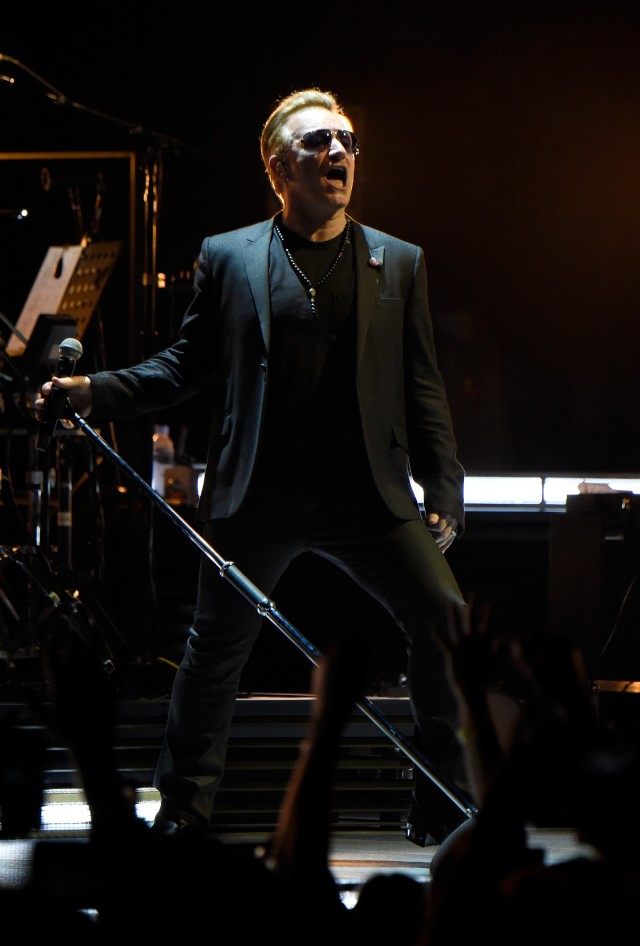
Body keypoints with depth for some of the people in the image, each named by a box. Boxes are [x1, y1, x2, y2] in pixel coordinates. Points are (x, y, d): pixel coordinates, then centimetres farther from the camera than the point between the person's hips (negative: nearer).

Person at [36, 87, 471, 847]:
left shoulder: (399, 264, 10)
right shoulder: (226, 258, 7)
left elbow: (422, 389, 9)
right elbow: (187, 364, 8)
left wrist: (444, 492, 2)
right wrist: (95, 392, -5)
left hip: (369, 495, 1)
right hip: (256, 499, -1)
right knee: (215, 649, 5)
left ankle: (443, 808, 7)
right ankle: (183, 808, 24)